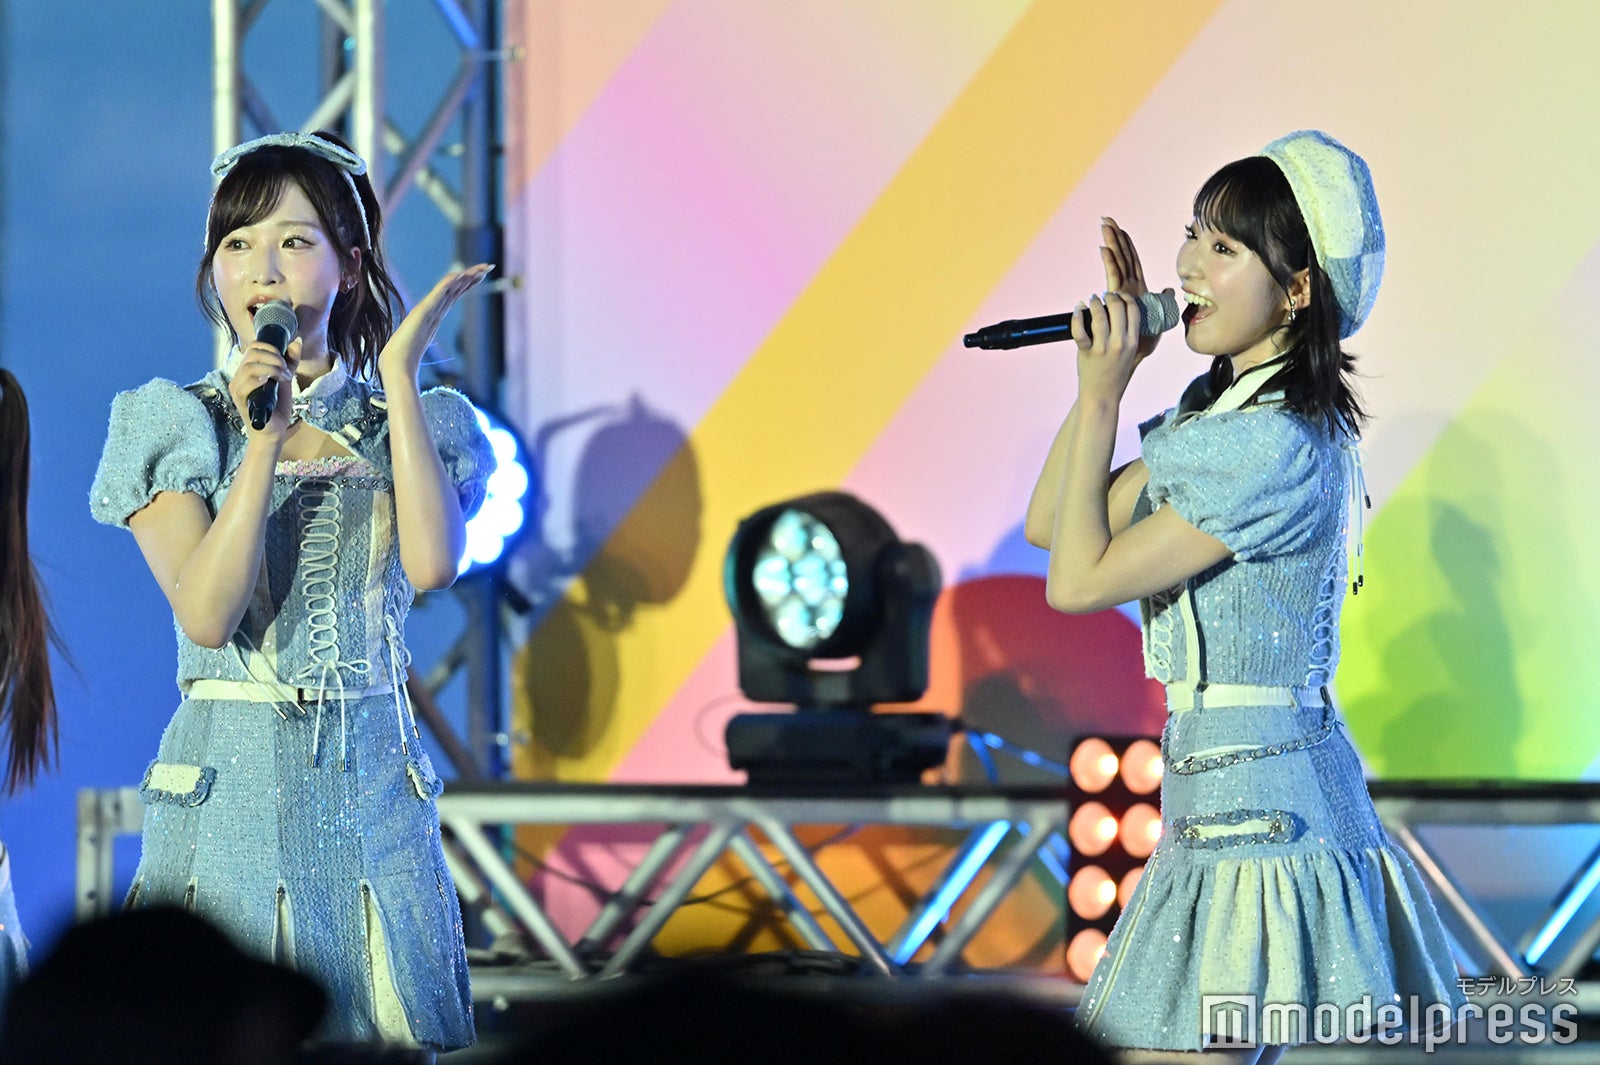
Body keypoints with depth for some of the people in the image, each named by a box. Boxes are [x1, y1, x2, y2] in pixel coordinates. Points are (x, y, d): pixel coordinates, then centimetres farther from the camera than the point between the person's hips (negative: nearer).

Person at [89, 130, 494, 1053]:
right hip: (228, 789, -1)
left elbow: (434, 563, -15)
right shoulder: (177, 425, 3)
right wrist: (266, 440, -17)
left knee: (393, 1033, 2)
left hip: (374, 792, 1)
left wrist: (401, 376, -12)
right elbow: (207, 614, -12)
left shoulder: (408, 425, 7)